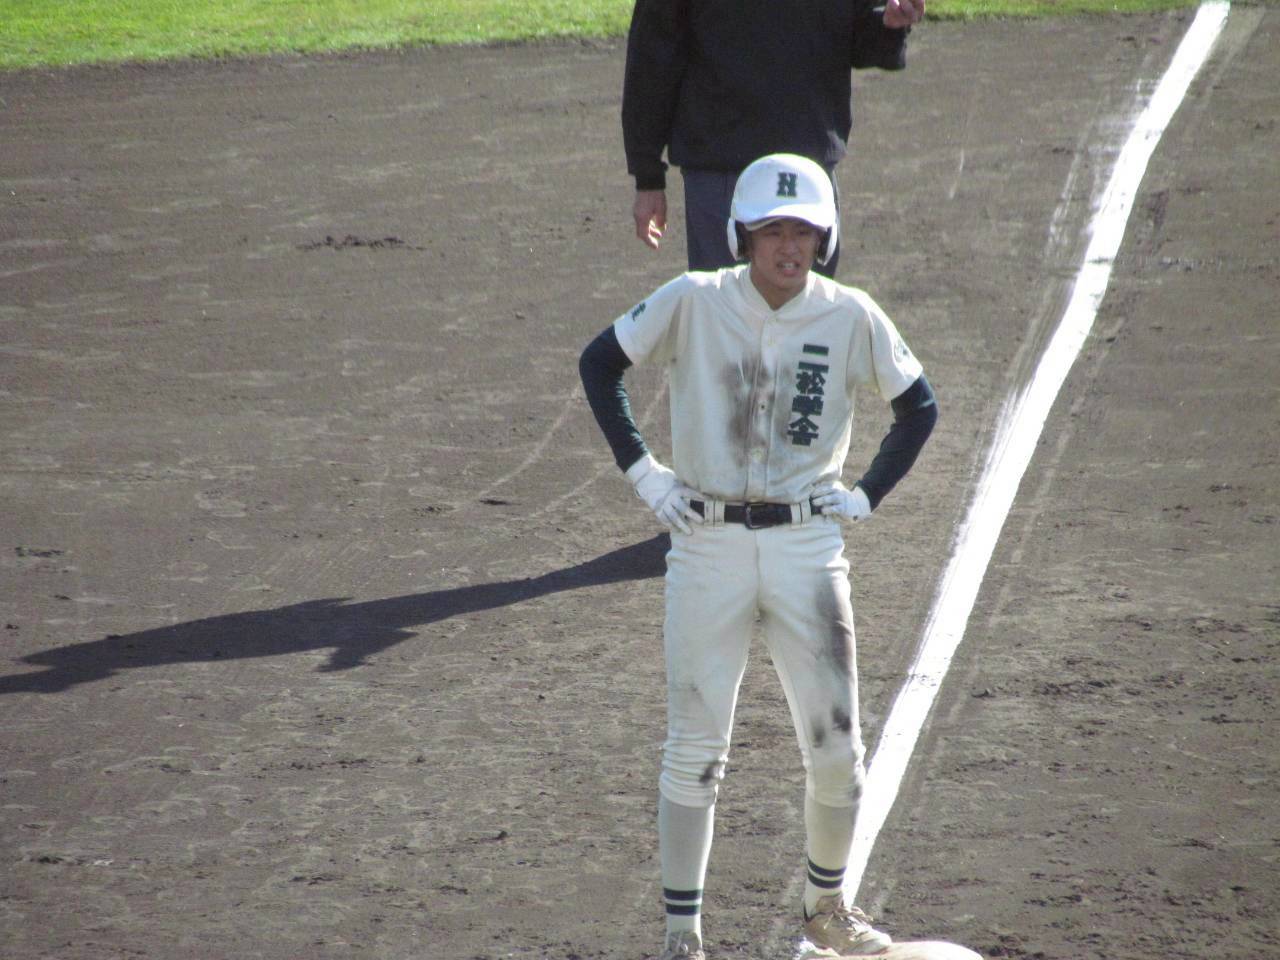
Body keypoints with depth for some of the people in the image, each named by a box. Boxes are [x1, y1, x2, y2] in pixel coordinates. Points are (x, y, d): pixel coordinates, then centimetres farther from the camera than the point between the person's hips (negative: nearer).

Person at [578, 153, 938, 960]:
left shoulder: (851, 317, -2)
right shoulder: (693, 303, -6)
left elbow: (920, 407, 10)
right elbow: (600, 363, 5)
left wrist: (867, 496, 2)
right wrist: (642, 471, 0)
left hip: (808, 546, 1)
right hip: (707, 545, -1)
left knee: (837, 748, 4)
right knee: (695, 749, 1)